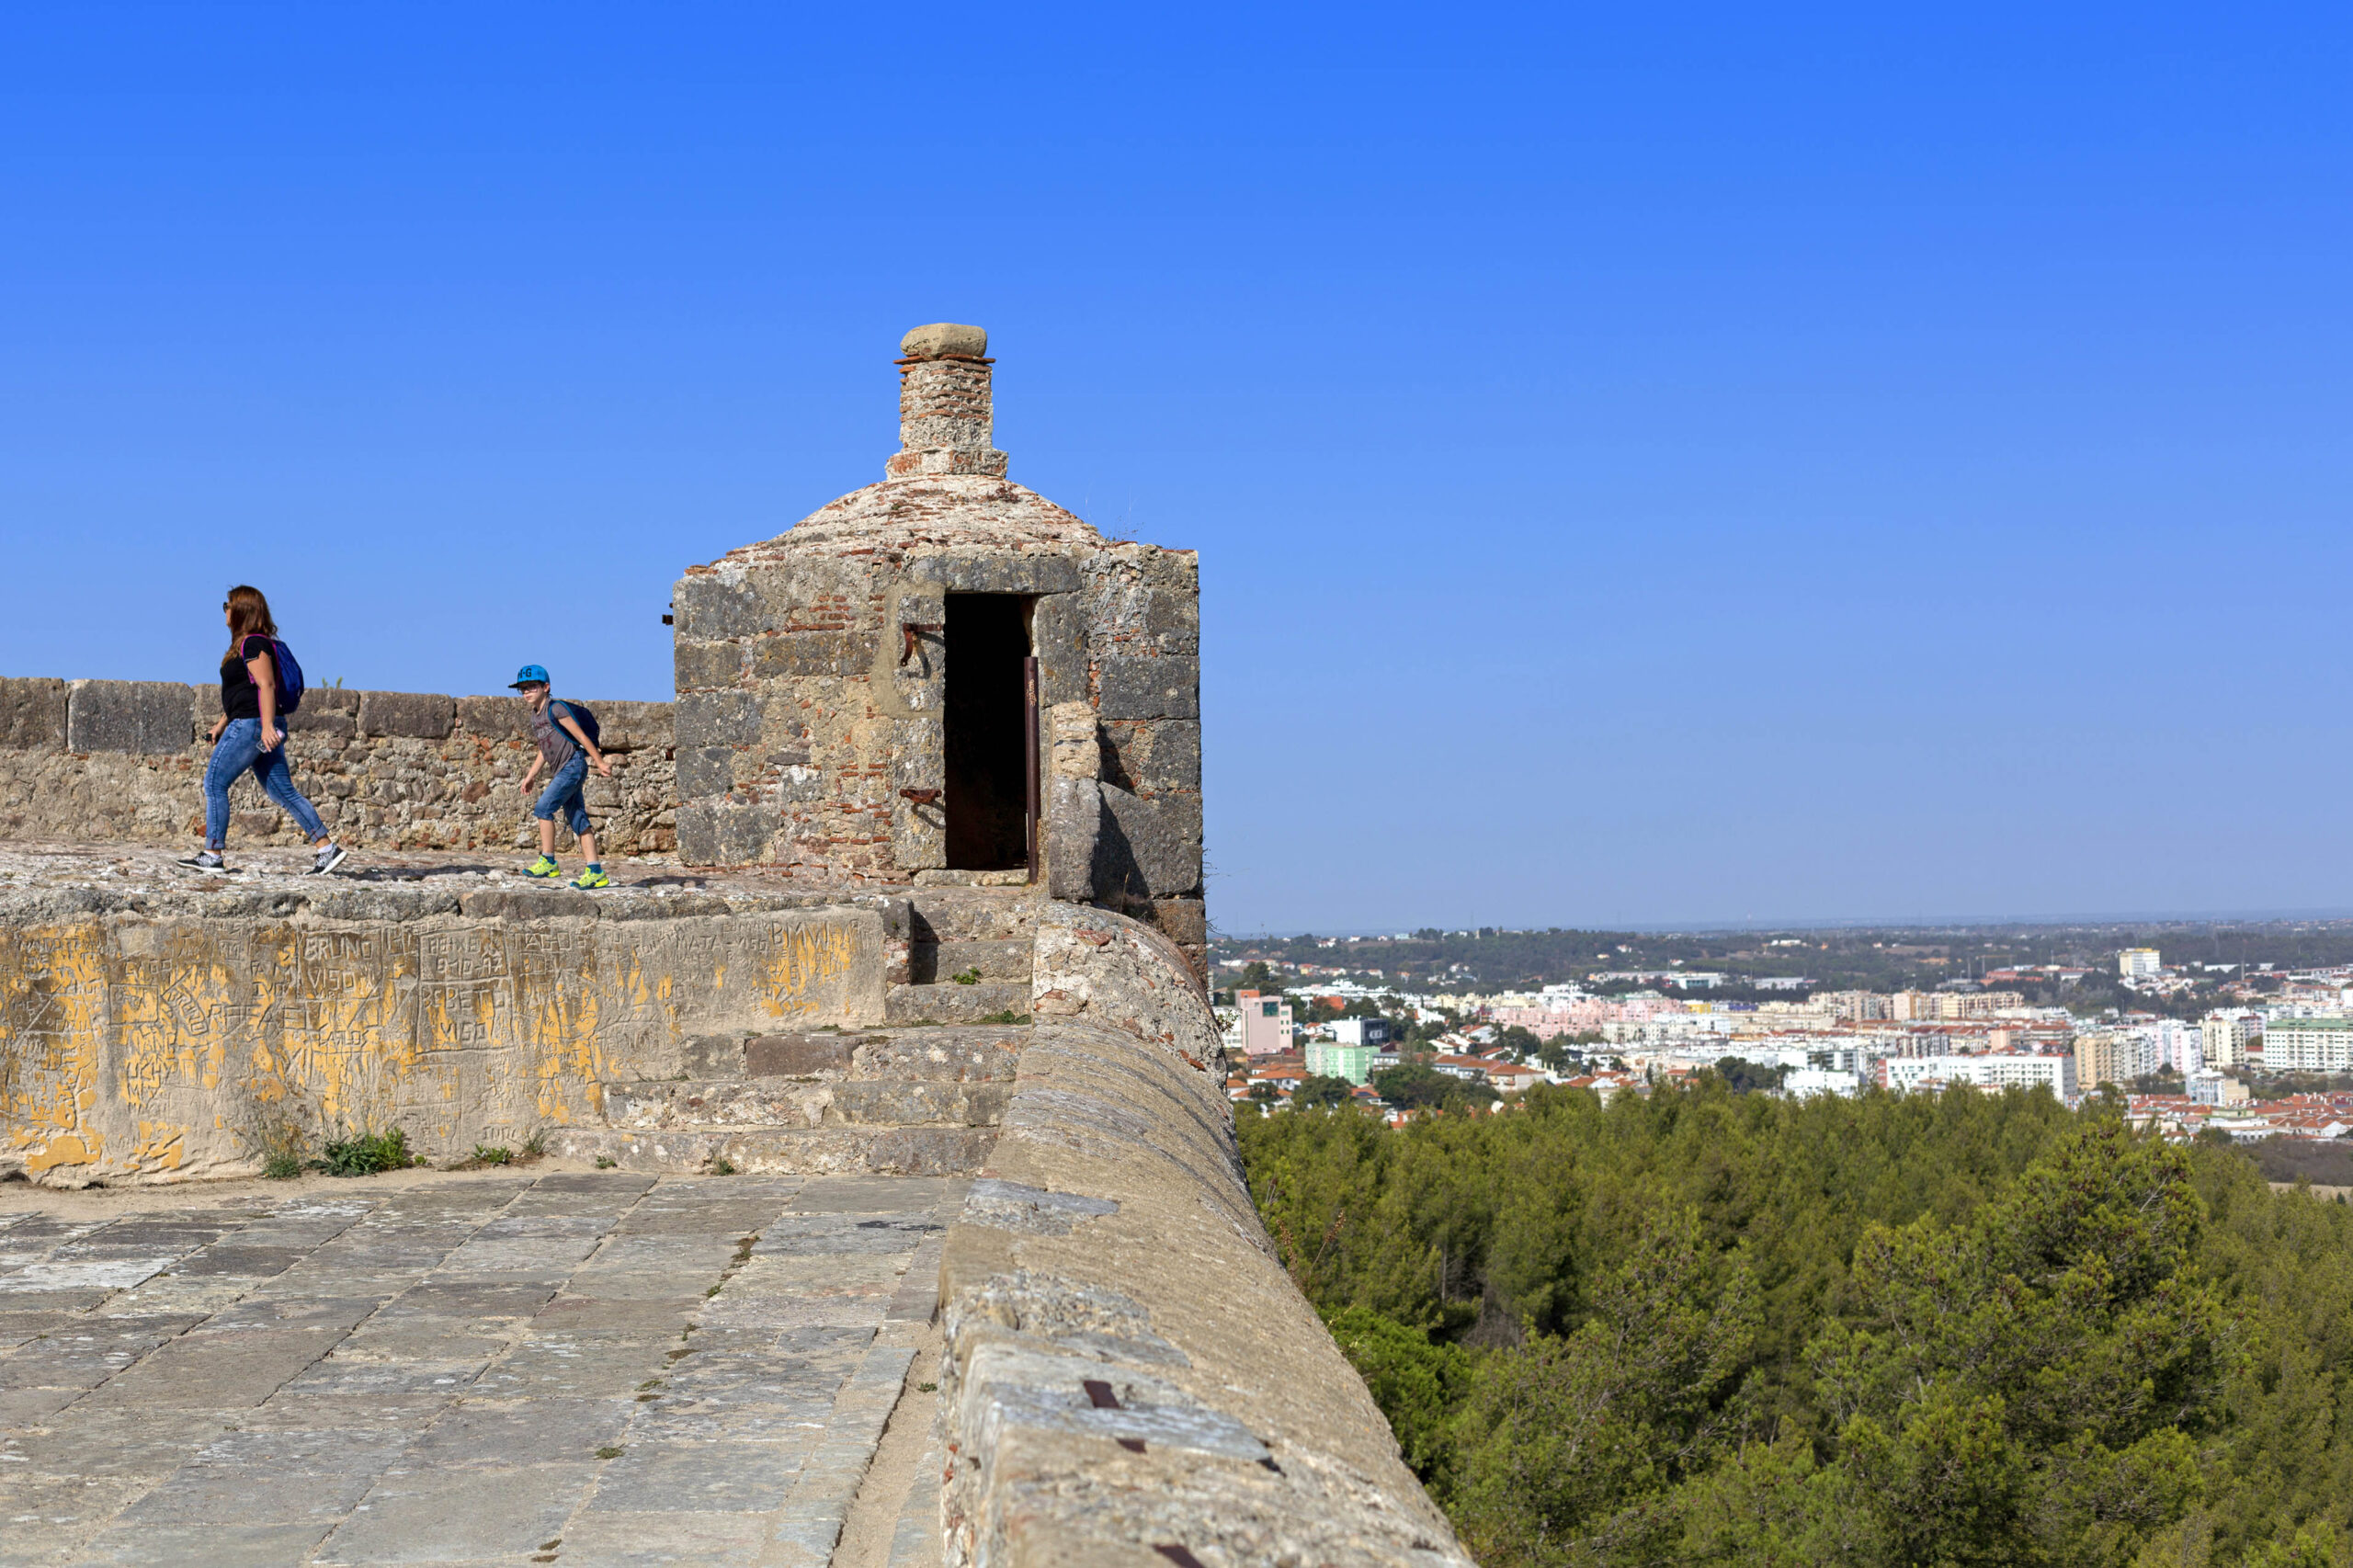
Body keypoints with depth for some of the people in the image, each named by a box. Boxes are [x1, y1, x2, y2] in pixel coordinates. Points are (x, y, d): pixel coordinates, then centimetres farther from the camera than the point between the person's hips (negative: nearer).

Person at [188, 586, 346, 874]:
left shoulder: (252, 644, -11)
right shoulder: (247, 644, 20)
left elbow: (266, 685, -21)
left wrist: (267, 726, -28)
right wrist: (222, 722, 31)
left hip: (250, 724, -10)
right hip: (260, 728, 10)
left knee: (214, 782, -3)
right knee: (283, 791, 6)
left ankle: (212, 855, 0)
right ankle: (328, 849, 0)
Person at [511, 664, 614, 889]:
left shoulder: (556, 709, -10)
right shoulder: (535, 716, 16)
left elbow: (581, 736, -9)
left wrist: (600, 763, -9)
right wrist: (530, 776, 24)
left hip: (573, 765, -9)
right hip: (560, 771, 9)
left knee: (543, 808, -16)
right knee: (577, 821, 4)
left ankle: (548, 862, -10)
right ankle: (596, 872, 2)